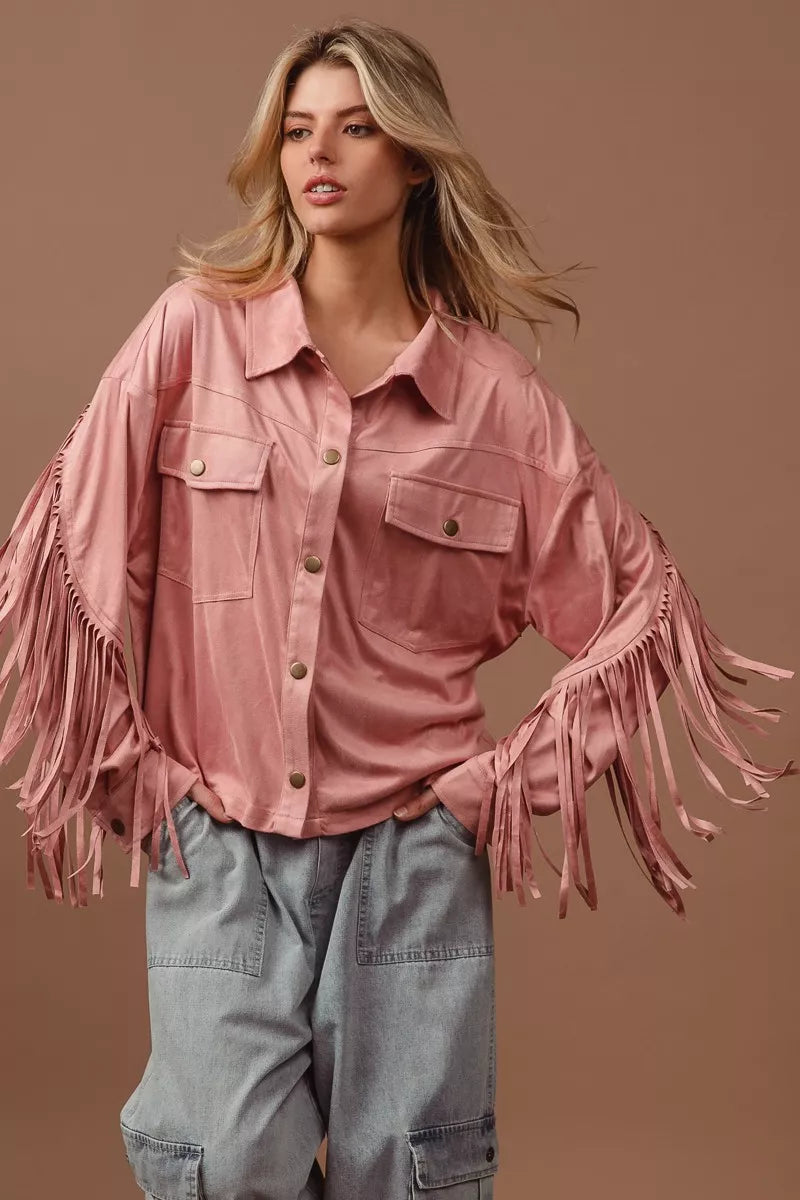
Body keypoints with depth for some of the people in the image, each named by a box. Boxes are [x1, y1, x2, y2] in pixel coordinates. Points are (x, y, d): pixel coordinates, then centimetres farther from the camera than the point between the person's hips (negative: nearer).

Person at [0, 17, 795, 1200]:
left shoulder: (496, 390, -1)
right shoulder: (195, 330, -1)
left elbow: (634, 604, 6)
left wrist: (516, 776, 0)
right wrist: (128, 763, 1)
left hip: (411, 841, 1)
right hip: (215, 836, 0)